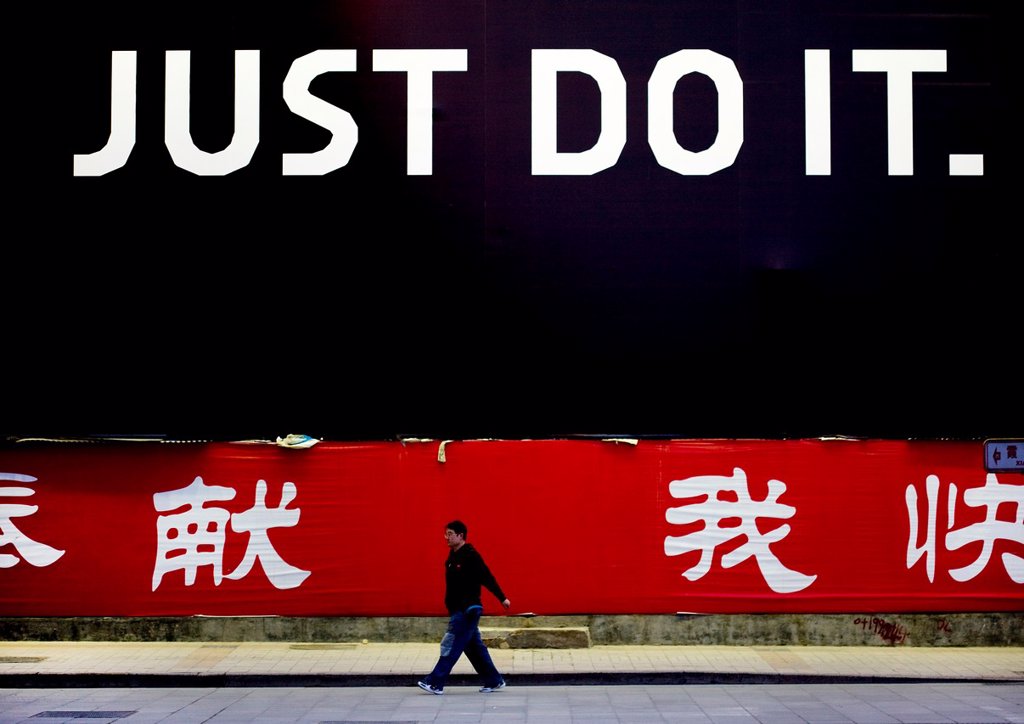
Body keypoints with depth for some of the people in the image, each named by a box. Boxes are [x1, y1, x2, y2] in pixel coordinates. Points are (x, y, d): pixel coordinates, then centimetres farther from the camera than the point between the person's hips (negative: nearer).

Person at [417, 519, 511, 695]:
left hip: (467, 610, -9)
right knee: (475, 647, 12)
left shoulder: (471, 556, -14)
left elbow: (487, 578, -15)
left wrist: (502, 598, -14)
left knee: (450, 646, -8)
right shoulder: (453, 556, 12)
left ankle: (435, 683, -6)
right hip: (457, 610, 9)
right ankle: (494, 681, 18)